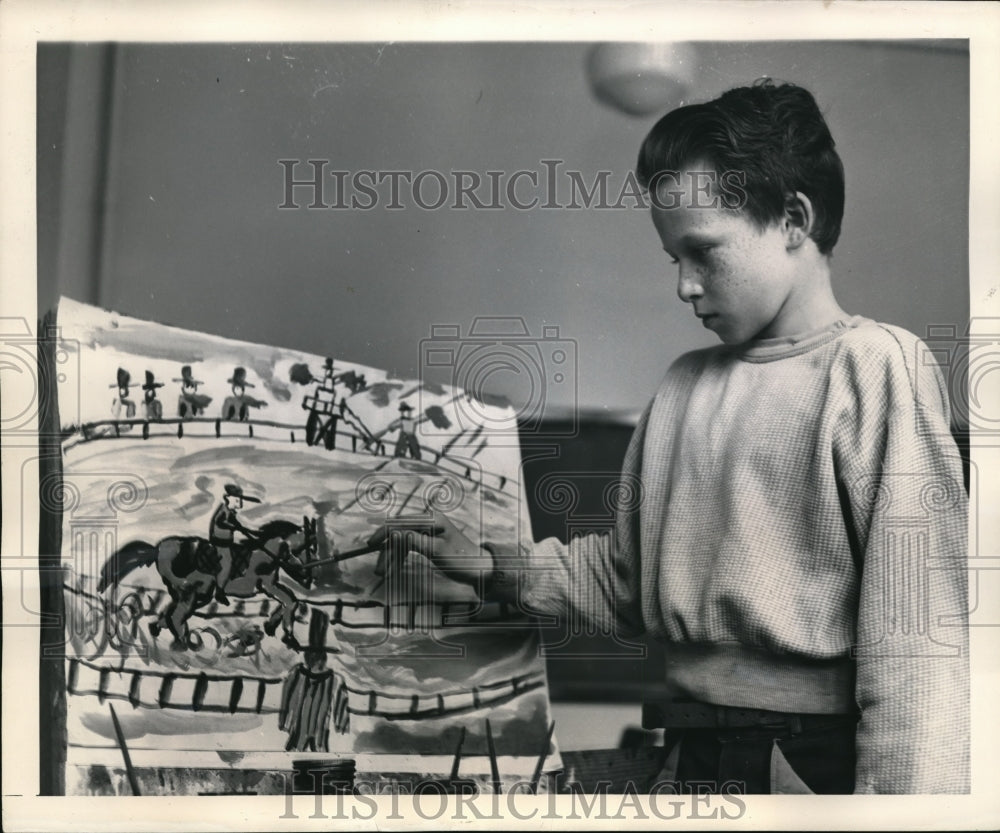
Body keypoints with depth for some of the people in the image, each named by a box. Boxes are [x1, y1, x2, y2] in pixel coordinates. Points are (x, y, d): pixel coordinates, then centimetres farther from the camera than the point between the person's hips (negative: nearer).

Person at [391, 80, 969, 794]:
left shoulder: (876, 366, -9)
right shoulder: (684, 385, 10)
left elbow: (913, 628, -15)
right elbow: (625, 576, 15)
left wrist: (896, 792, -20)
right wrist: (490, 567, 4)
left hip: (817, 761, -5)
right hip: (688, 760, 6)